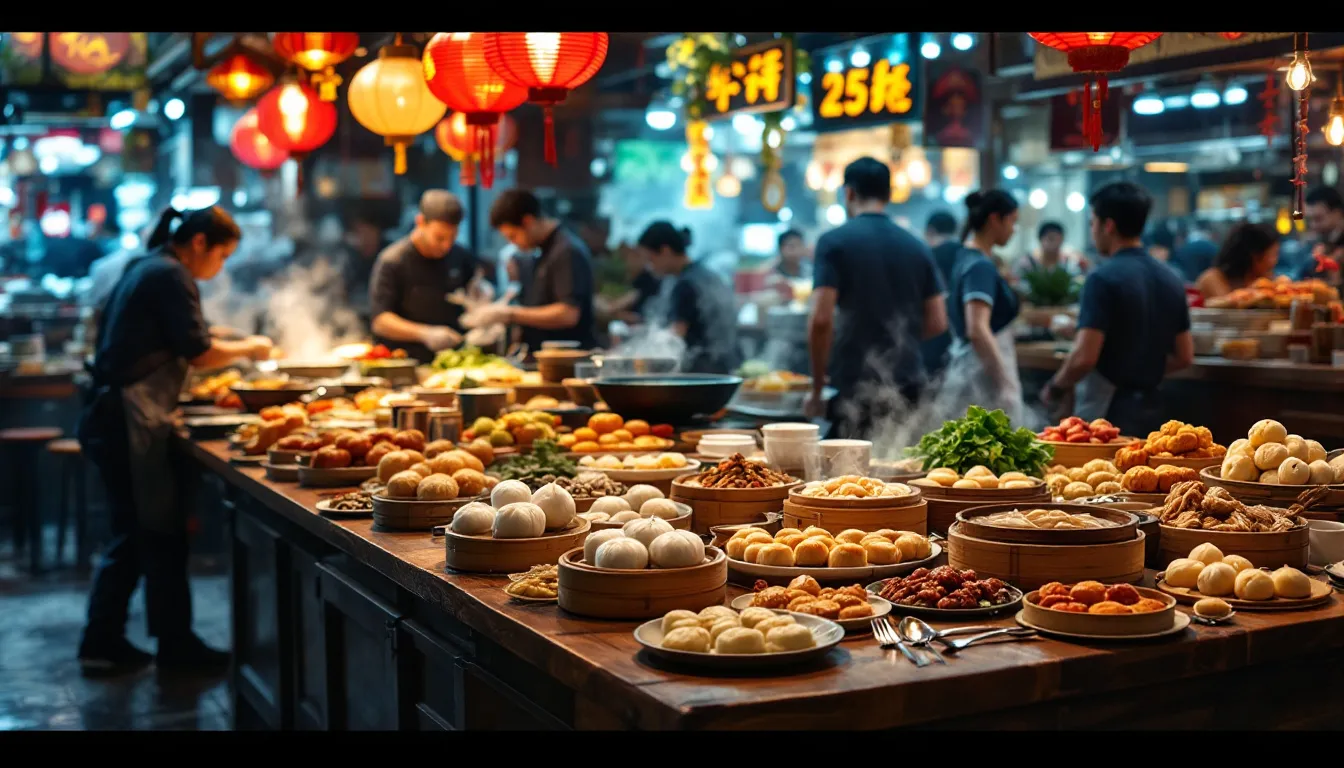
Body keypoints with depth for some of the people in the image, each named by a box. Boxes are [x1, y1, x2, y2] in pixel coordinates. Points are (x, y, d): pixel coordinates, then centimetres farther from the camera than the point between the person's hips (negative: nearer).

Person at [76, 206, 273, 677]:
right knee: (162, 535, -2)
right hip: (132, 422, -10)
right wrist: (247, 349, 2)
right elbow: (199, 353, -14)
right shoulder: (171, 276, -10)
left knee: (133, 535, 13)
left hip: (111, 418, 10)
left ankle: (103, 645, 17)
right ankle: (176, 645, 6)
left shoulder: (145, 269, 19)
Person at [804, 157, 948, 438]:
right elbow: (937, 322, 8)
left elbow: (821, 319, -13)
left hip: (854, 386, -4)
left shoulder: (834, 242, -5)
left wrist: (817, 388, -4)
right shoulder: (917, 247, 9)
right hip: (909, 383, 5)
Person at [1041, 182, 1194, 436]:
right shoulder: (1171, 281, 9)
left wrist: (1056, 388, -4)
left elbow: (1085, 357, -21)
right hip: (1149, 408, 7)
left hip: (1105, 409, -7)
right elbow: (1184, 357, 13)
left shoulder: (1104, 279, -14)